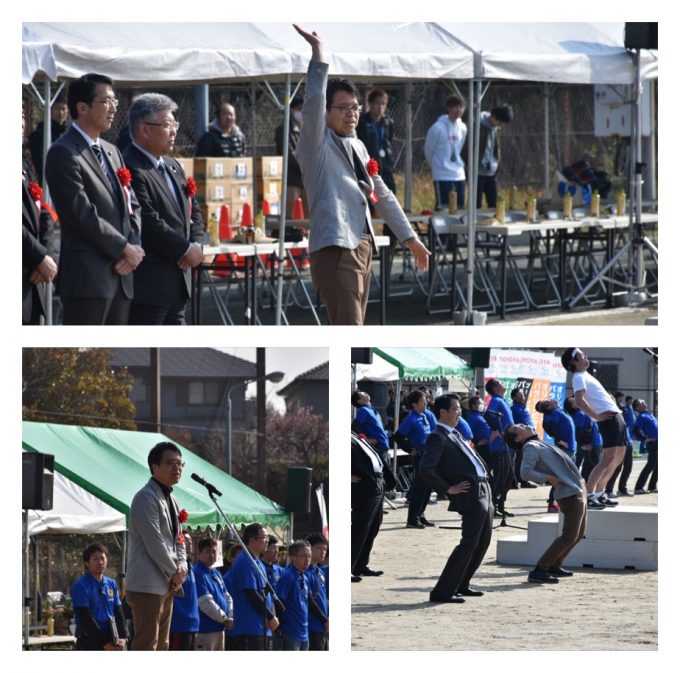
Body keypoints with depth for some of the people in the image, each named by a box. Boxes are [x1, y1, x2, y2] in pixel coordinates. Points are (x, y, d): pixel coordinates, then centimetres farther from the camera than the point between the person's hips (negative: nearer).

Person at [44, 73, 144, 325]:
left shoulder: (111, 151, 19)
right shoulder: (63, 153, -9)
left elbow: (131, 205, 18)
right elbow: (82, 214, -16)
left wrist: (133, 248, -1)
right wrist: (124, 248, -11)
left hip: (121, 275, 9)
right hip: (87, 277, -9)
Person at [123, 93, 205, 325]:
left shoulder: (173, 167, 17)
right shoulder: (131, 169, -16)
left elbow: (193, 211, 20)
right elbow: (148, 222, -22)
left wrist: (196, 245, 0)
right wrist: (186, 249, -14)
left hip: (177, 281, 10)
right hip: (147, 283, -10)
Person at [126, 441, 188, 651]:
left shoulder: (171, 500, 18)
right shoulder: (146, 498, -13)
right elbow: (154, 542, -17)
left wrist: (182, 566, 3)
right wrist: (173, 573, -10)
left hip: (165, 586, 10)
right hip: (147, 585, -10)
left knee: (161, 645, 11)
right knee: (146, 644, -13)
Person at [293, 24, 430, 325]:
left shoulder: (358, 148, 19)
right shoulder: (317, 145, -4)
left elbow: (383, 196, 24)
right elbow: (313, 102, -22)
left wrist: (410, 238, 22)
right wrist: (318, 54, -27)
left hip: (361, 248, 9)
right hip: (334, 250, -9)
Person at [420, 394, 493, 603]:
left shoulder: (454, 435, 16)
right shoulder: (438, 438, -13)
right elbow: (426, 469, -24)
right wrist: (448, 489, -17)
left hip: (484, 491, 10)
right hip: (471, 495, -10)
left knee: (482, 542, 16)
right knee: (469, 543, -13)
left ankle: (460, 585, 26)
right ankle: (442, 591, -12)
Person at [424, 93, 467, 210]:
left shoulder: (463, 128, 7)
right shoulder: (437, 128, -12)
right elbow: (429, 151, -1)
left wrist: (459, 165, 13)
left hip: (459, 175, 6)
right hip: (443, 176, -6)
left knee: (459, 208, 8)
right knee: (443, 208, -8)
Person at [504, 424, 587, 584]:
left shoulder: (538, 444, 15)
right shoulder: (530, 447, -12)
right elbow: (526, 472, -27)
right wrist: (549, 478, -22)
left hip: (578, 490, 10)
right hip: (570, 494, -10)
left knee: (578, 535, 18)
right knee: (569, 537, -12)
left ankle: (554, 566, 26)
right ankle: (539, 571, -12)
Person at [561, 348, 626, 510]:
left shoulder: (586, 375, 21)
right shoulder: (579, 378, -9)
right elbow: (579, 401, -24)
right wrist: (596, 416, -22)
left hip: (617, 417, 10)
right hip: (609, 419, -10)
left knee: (617, 459, 15)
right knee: (607, 459, -16)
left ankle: (599, 494, 19)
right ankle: (588, 496, -20)